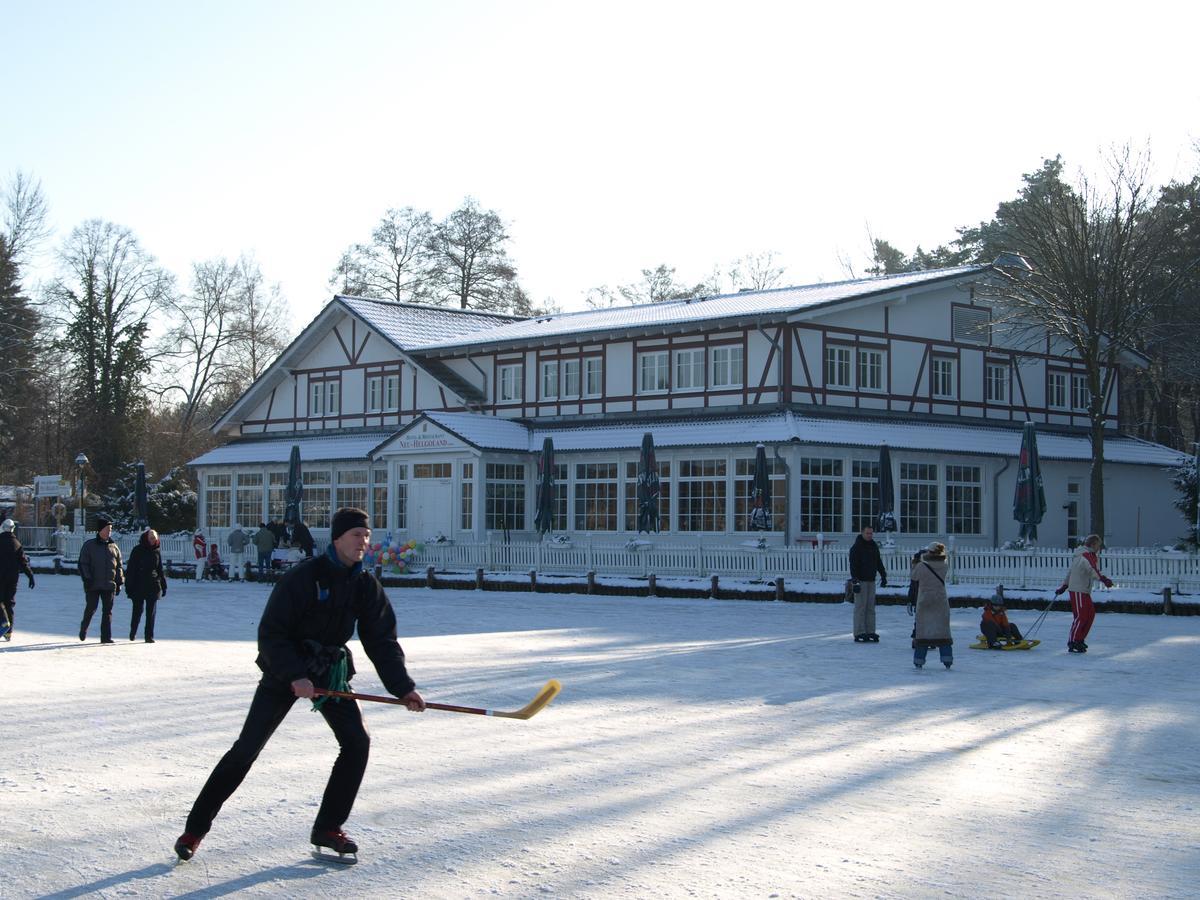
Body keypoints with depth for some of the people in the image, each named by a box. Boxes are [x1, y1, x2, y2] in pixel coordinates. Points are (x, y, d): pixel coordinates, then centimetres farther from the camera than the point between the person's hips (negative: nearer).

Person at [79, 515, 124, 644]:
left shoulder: (114, 547, 11)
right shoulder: (89, 546, 1)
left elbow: (119, 566, 15)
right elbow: (83, 564, -2)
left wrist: (119, 582, 9)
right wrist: (87, 579, -11)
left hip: (109, 585, 3)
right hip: (93, 585, -3)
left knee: (107, 611, 1)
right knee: (91, 608, -1)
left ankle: (106, 636, 4)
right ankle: (83, 629, 25)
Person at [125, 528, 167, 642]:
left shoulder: (157, 552, 10)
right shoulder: (137, 551, -1)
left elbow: (160, 570, 17)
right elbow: (130, 569, -1)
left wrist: (163, 585, 14)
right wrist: (129, 585, -7)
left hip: (153, 586, 3)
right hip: (138, 586, -3)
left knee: (151, 612, -1)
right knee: (137, 610, 2)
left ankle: (149, 636, 2)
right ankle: (133, 632, 24)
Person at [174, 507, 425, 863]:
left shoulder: (366, 585, -3)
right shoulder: (303, 577, -20)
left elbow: (382, 641, 2)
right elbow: (270, 633, -19)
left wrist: (403, 687, -8)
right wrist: (294, 676, -29)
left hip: (332, 670, 5)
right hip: (285, 669, -5)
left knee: (357, 742, -8)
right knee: (247, 749, -8)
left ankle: (327, 827, 6)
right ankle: (195, 829, 2)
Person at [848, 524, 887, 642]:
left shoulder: (874, 546, 13)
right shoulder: (856, 547, -8)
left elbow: (879, 562, 23)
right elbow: (853, 565, -15)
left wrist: (883, 575, 18)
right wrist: (855, 580, -22)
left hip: (871, 580, 7)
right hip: (860, 581, -7)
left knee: (871, 607, 7)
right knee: (860, 607, -7)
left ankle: (870, 632, 10)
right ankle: (859, 633, -6)